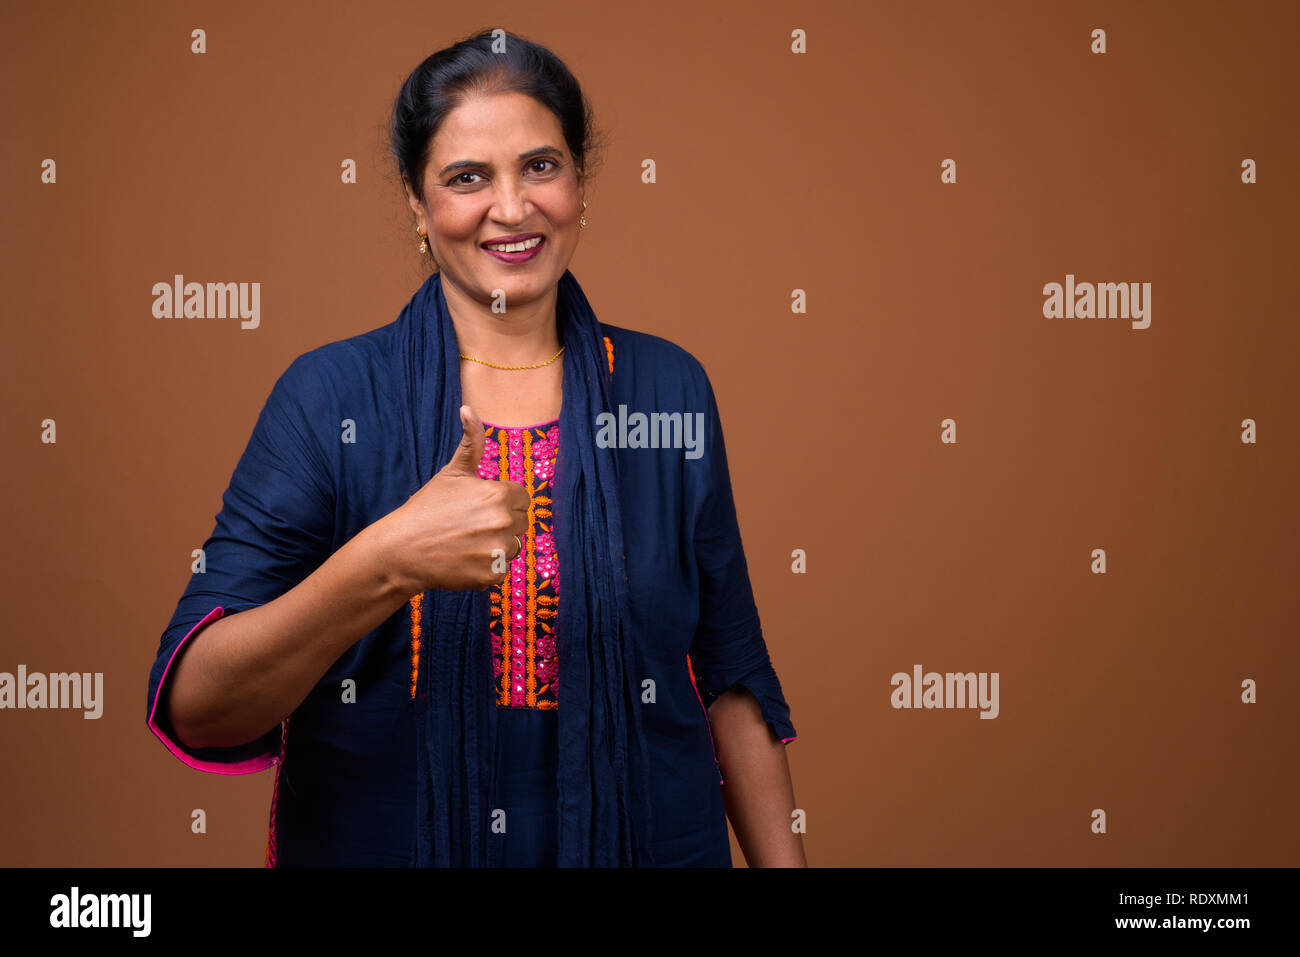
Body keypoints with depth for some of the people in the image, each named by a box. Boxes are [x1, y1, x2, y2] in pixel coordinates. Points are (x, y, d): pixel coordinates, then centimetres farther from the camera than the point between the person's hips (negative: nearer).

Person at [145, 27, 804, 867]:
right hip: (379, 841, -1)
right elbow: (195, 709, -18)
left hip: (643, 841, 2)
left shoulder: (667, 388, -3)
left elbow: (730, 679, 2)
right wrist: (387, 564, -32)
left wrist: (784, 860, -3)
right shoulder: (329, 396, -10)